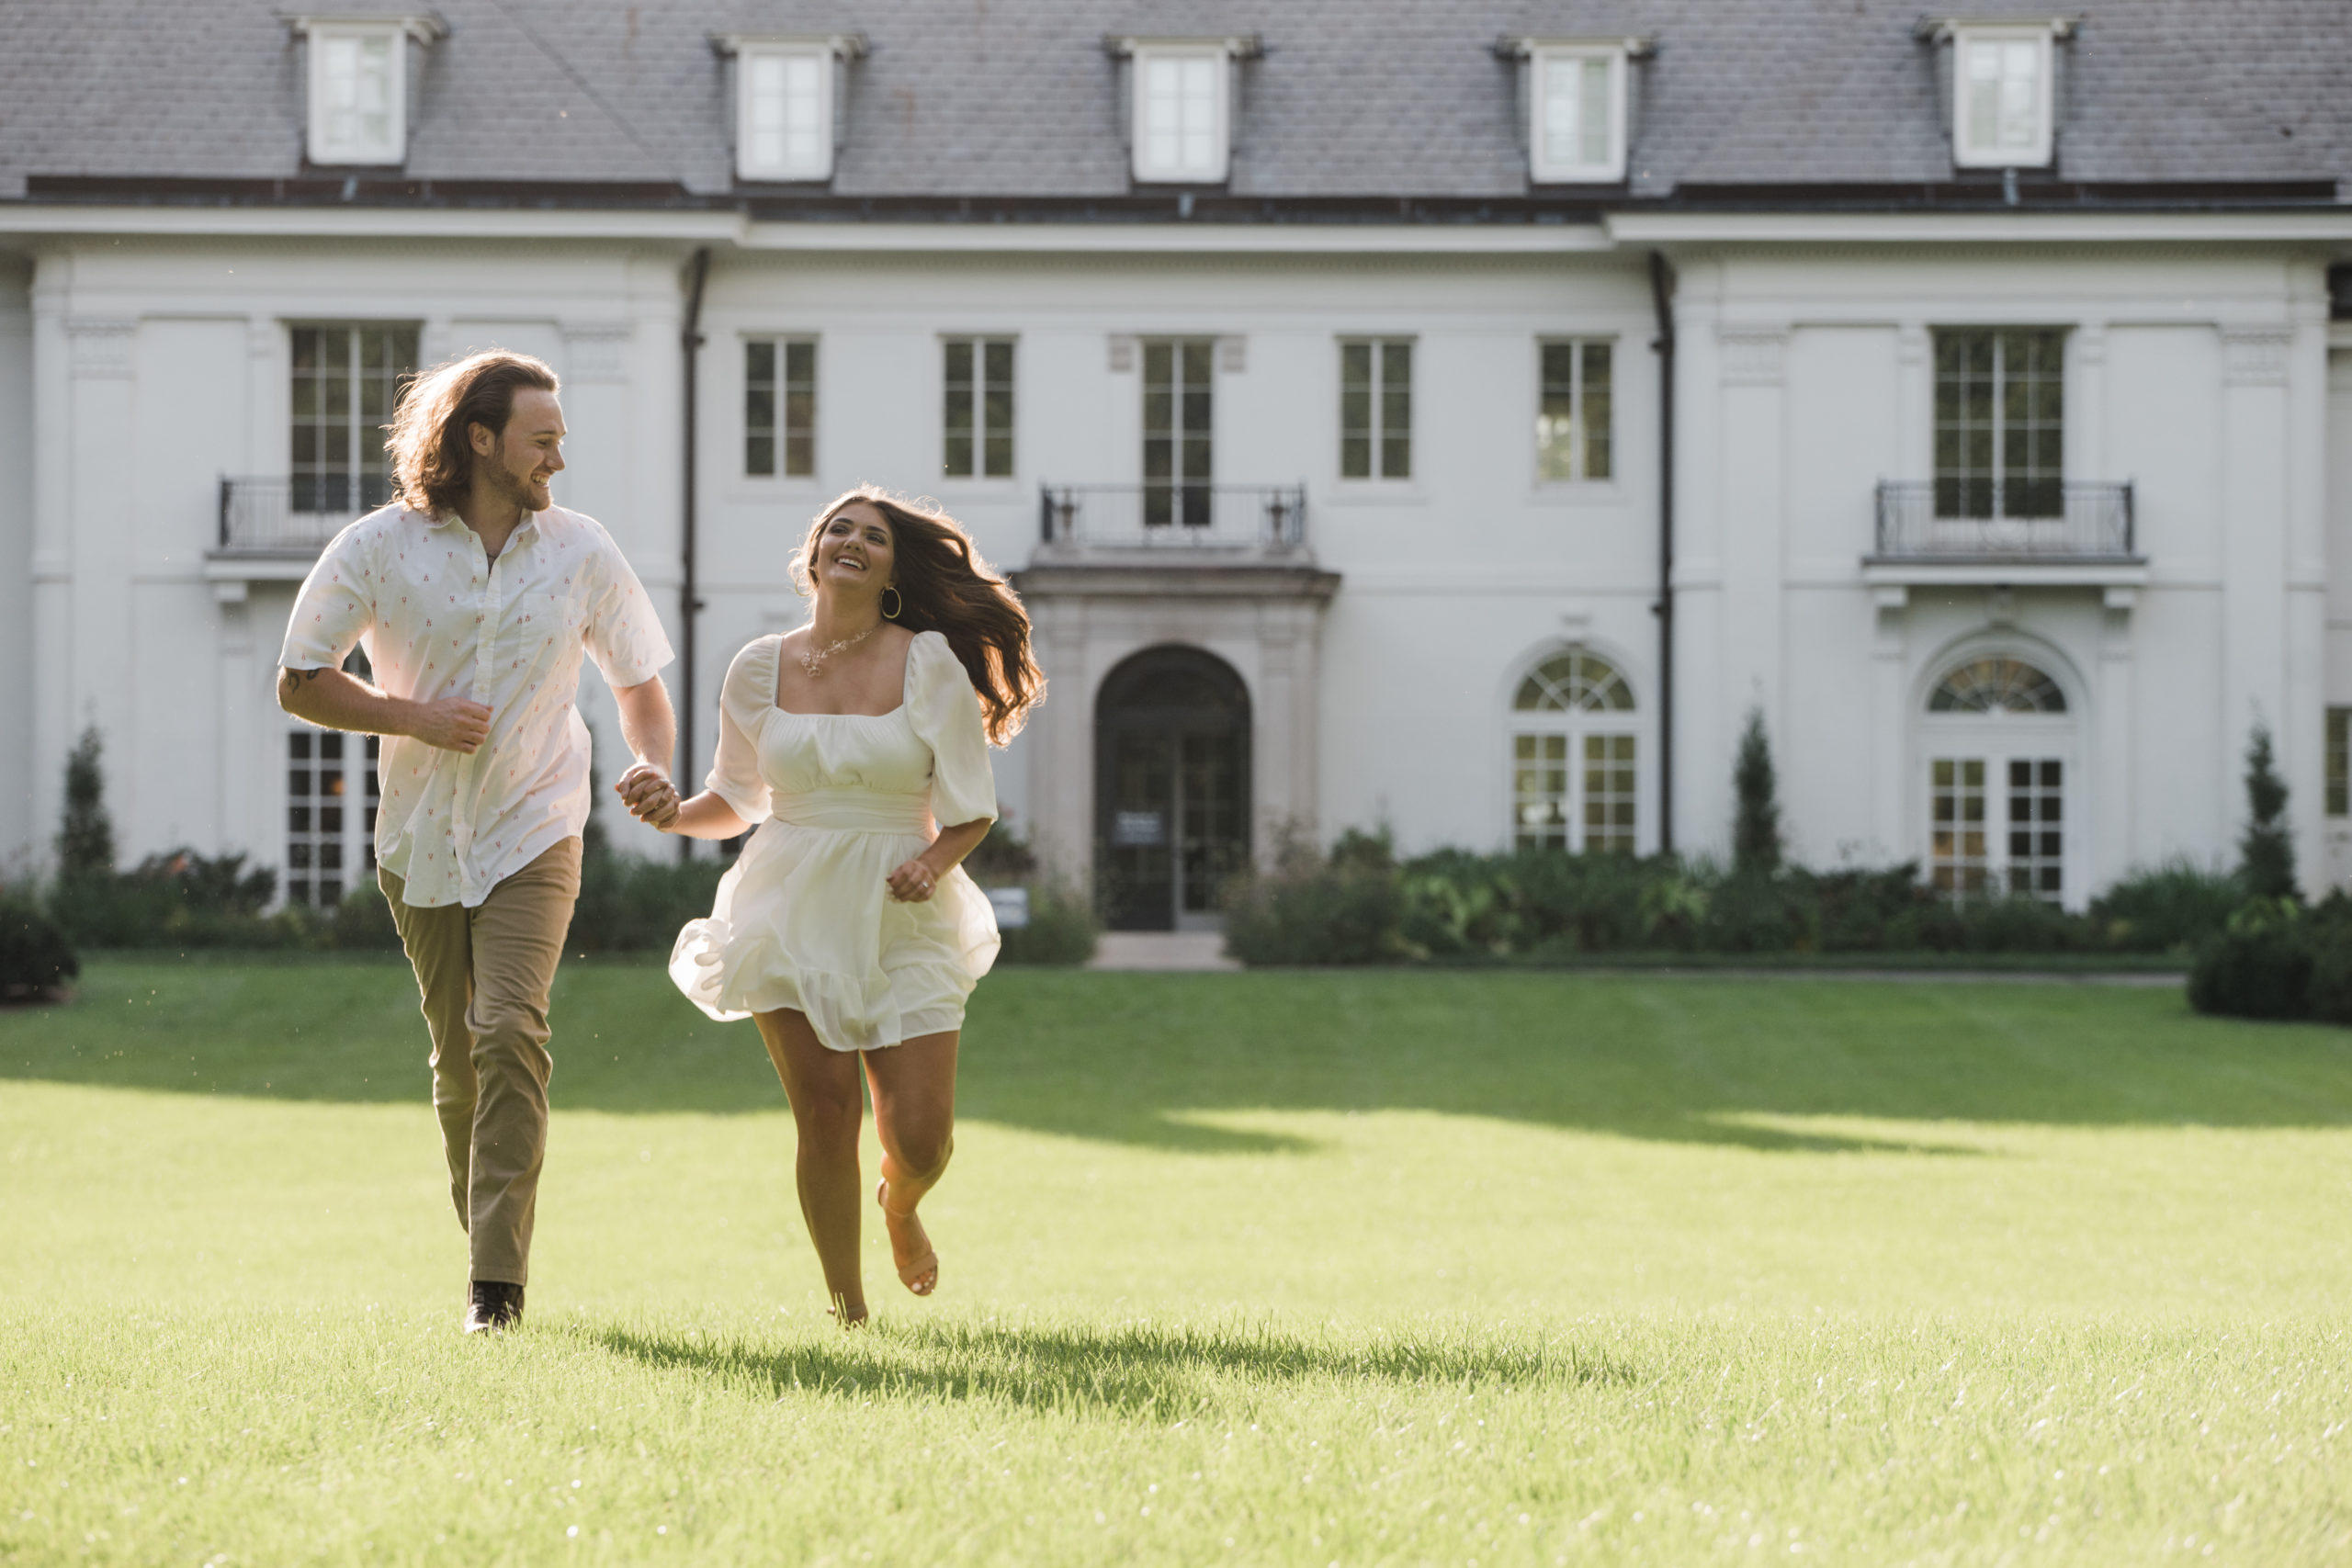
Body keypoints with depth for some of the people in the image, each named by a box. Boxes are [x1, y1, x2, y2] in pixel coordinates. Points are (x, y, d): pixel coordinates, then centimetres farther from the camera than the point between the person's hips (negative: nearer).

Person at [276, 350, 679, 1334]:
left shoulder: (581, 552, 0)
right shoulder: (379, 548, -5)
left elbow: (640, 682, 11)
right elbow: (298, 683, 1)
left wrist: (652, 764, -10)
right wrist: (412, 717, -14)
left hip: (534, 833, -1)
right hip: (422, 837, 1)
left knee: (509, 1030, -19)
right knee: (458, 1058, 9)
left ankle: (498, 1287, -22)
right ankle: (490, 1247, 29)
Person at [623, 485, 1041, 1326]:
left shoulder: (930, 663, -2)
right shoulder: (761, 668, 5)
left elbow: (971, 808, 2)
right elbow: (737, 796, 16)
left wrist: (935, 862, -17)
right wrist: (677, 814, -4)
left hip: (901, 916, -1)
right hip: (793, 910, 1)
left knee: (920, 1138, -6)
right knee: (825, 1112, -10)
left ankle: (899, 1207, 32)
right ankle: (847, 1310, 6)